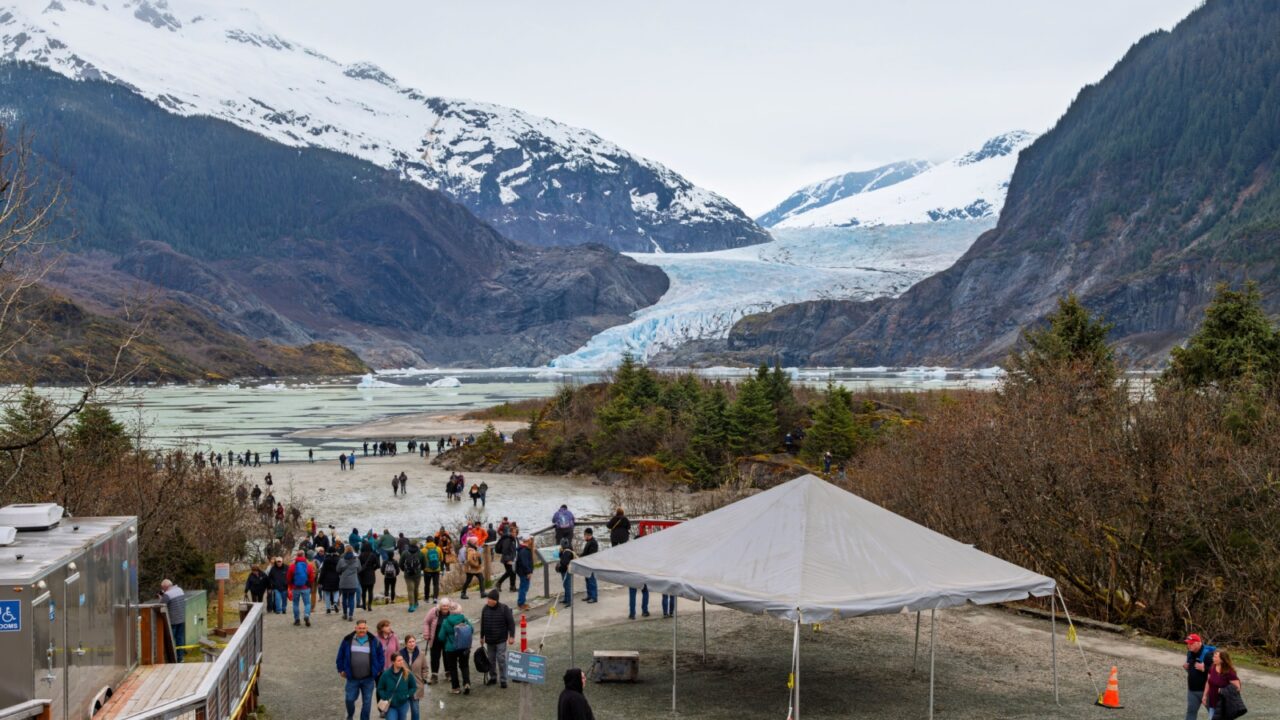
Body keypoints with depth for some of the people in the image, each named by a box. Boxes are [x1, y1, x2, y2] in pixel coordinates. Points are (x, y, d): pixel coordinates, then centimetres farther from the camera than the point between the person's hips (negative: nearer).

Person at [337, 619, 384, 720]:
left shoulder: (374, 641, -1)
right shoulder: (348, 640, -2)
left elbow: (381, 656, 8)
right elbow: (340, 656, 7)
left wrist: (378, 670, 6)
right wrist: (341, 670, 6)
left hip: (368, 679, 0)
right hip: (352, 678, 0)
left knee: (366, 702, 6)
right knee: (350, 699, 5)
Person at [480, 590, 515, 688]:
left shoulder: (504, 609, -13)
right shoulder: (485, 609, -1)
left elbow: (511, 623, -10)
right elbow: (482, 623, 10)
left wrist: (512, 636, -13)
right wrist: (482, 636, 15)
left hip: (501, 640, -4)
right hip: (489, 640, 4)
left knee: (501, 660, -4)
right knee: (491, 660, 13)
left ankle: (503, 680, 4)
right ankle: (493, 677, 28)